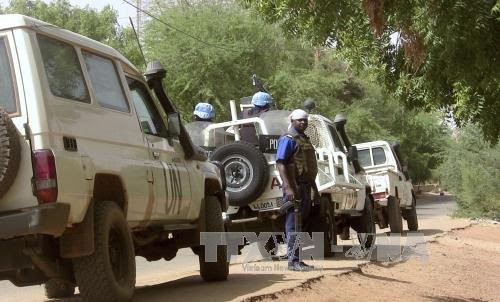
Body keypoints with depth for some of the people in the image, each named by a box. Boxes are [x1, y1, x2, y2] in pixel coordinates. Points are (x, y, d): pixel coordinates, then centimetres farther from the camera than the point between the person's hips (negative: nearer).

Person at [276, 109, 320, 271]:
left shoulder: (305, 140, 21)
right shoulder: (288, 139, -8)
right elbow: (280, 163, -18)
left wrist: (315, 189, 25)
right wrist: (288, 188, -26)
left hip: (306, 187, 10)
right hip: (294, 187, -9)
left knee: (303, 223, 11)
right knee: (294, 226, -9)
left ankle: (297, 259, 16)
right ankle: (293, 261, -8)